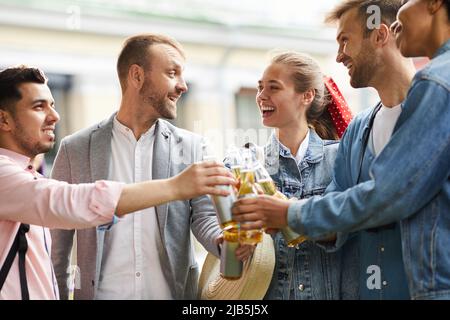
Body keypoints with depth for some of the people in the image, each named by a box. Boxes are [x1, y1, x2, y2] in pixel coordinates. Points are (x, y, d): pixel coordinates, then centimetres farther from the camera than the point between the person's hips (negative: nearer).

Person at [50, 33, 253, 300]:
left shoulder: (192, 147, 3)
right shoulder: (75, 149, 0)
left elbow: (205, 215, -1)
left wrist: (226, 241, -21)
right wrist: (58, 294, -1)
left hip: (174, 292, 1)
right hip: (101, 293, -1)